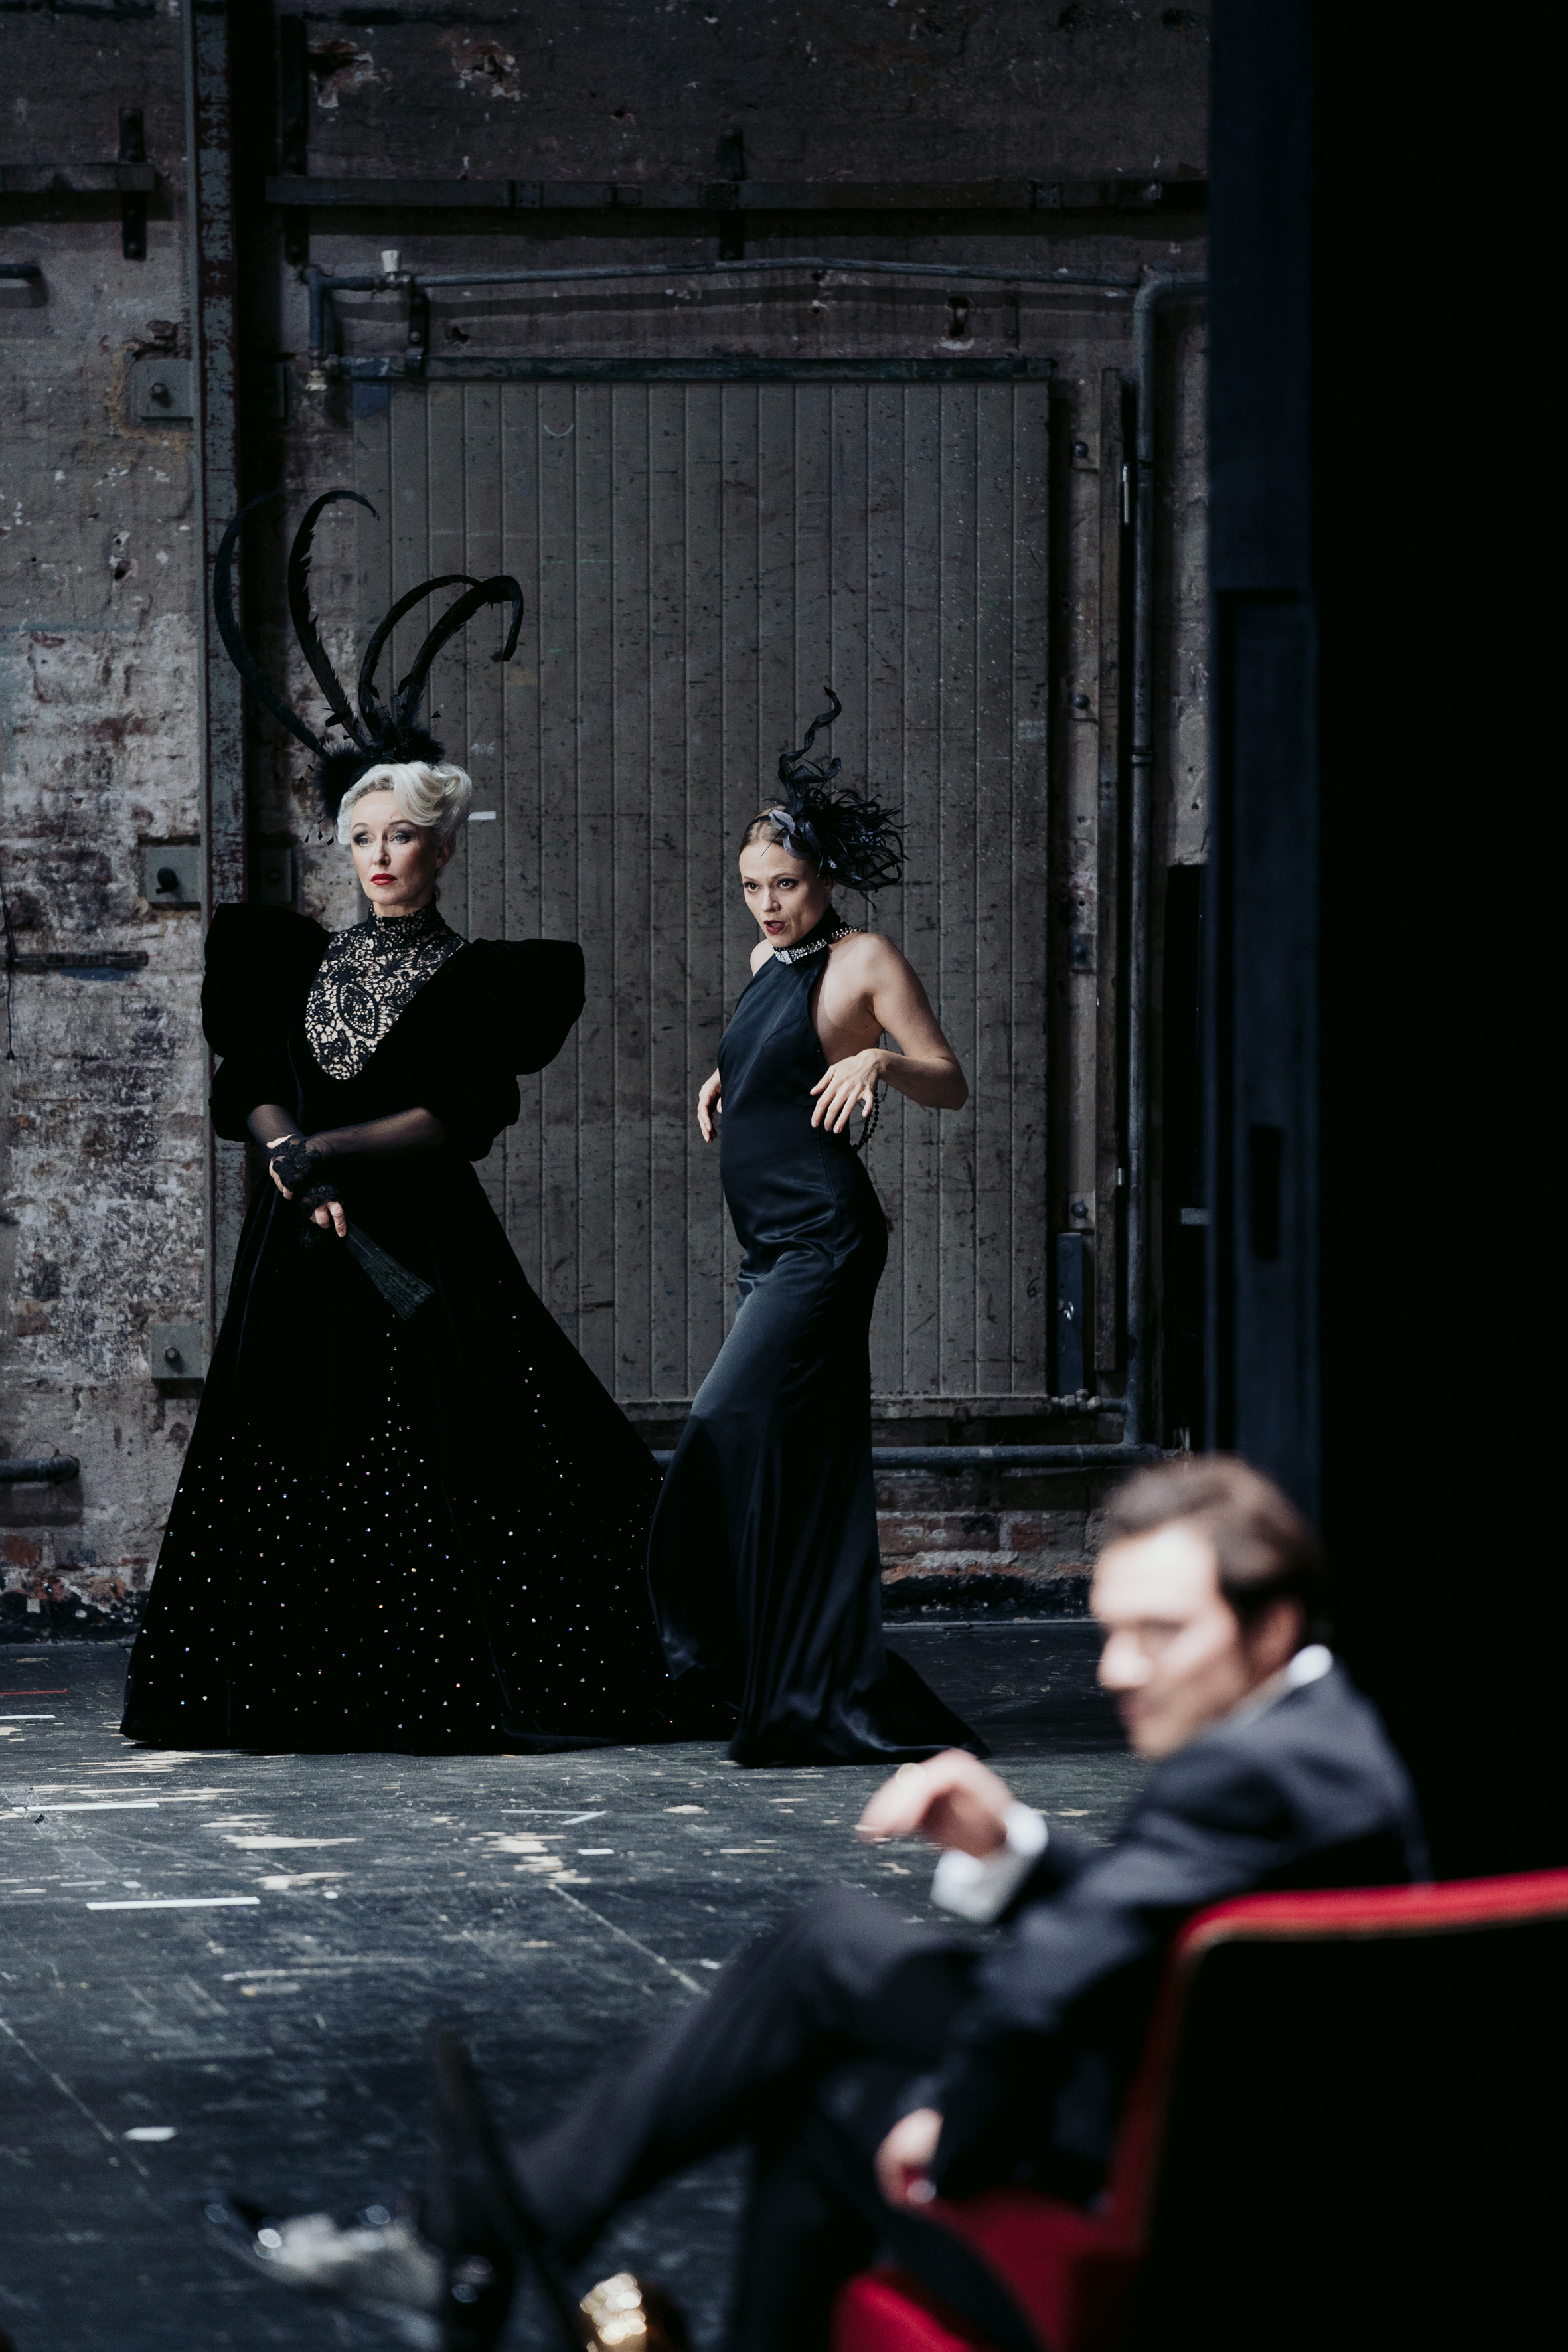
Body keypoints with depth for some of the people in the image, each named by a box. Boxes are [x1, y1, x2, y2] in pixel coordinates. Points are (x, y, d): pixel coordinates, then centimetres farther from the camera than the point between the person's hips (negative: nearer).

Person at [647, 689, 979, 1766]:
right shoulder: (770, 961, 15)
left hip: (826, 1238, -8)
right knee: (810, 1465, 8)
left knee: (731, 1430, -15)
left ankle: (742, 1666, -11)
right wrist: (729, 1081, 14)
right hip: (773, 1244, 8)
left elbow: (950, 1083, -6)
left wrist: (880, 1062, -23)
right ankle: (834, 1698, 12)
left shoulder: (866, 962, -6)